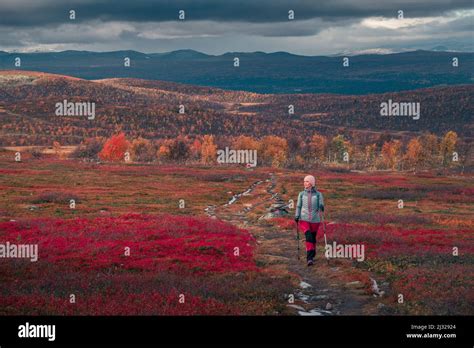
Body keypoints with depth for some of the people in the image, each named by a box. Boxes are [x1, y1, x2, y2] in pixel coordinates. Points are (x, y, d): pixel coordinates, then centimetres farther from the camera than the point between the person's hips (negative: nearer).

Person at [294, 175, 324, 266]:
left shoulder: (318, 194, 3)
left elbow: (321, 205, -3)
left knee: (313, 238, 9)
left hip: (315, 220, 0)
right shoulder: (302, 194, 8)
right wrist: (296, 216, 0)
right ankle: (310, 258, -21)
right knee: (308, 236, -20)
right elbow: (298, 206, 11)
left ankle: (311, 256, 30)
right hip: (304, 219, 0)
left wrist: (321, 208, -26)